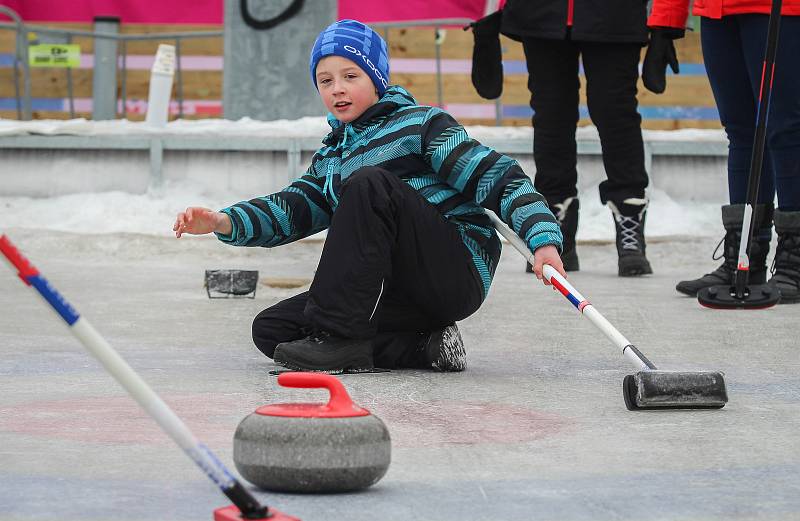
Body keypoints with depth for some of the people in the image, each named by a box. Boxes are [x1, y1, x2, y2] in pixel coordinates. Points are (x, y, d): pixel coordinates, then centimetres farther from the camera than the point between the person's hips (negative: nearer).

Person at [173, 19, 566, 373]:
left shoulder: (420, 125, -3)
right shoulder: (331, 157, 20)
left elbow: (498, 176, -11)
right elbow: (293, 209, 15)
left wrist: (544, 240, -24)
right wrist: (224, 222, -4)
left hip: (459, 276, -8)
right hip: (403, 295, 8)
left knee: (368, 183, -26)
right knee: (271, 329, -4)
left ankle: (339, 335, -27)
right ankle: (424, 347, -9)